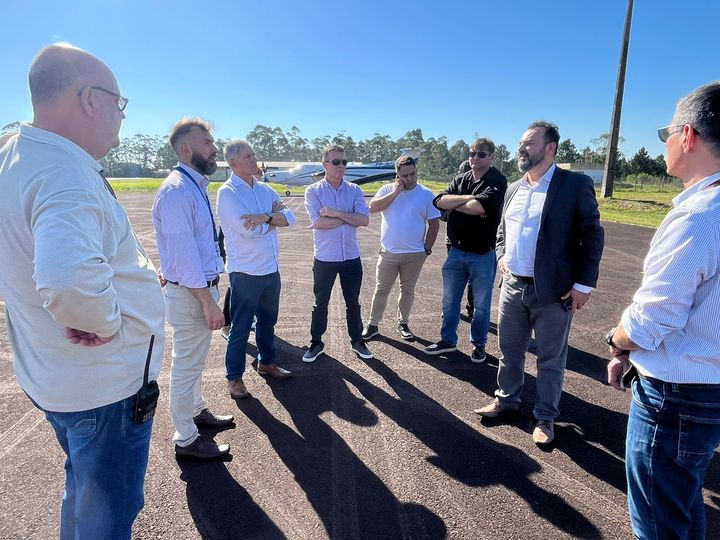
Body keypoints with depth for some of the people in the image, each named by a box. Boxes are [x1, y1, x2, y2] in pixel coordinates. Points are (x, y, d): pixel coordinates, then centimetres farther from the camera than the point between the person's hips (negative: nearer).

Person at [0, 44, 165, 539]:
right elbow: (70, 280, -45)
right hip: (105, 384, -9)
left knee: (84, 492, 30)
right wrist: (107, 323, -25)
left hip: (51, 374, 9)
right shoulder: (66, 173, -27)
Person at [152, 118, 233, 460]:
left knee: (195, 361, 25)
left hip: (202, 287, 10)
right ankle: (186, 440, 23)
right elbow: (183, 255, -24)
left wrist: (209, 295, 16)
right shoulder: (176, 191, -20)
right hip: (190, 293, -10)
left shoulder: (195, 185, 10)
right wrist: (208, 301, -22)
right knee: (187, 365, 5)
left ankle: (197, 411, 45)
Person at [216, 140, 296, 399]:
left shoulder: (265, 189, 8)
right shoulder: (227, 192, -12)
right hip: (245, 272, -6)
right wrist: (274, 216, -8)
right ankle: (234, 378, 20)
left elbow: (289, 217, -3)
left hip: (271, 269, 7)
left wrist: (265, 217, -22)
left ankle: (267, 362, 39)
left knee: (268, 320, 21)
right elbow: (249, 230, -24)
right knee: (241, 328, 5)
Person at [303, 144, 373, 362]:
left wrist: (336, 213, -19)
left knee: (353, 302, 16)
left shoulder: (354, 190, 2)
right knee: (320, 303, 12)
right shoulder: (313, 191, -5)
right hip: (324, 258, -2)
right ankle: (316, 343, 28)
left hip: (351, 257, 2)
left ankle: (357, 340, 32)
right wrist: (349, 217, -13)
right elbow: (318, 222, -19)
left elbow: (364, 220, -11)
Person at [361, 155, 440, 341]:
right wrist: (395, 192, -17)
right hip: (388, 252, 0)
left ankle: (403, 324, 30)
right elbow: (372, 208, -16)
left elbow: (434, 224, 0)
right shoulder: (387, 189, 0)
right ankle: (373, 324, 21)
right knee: (381, 290, 8)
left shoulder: (426, 194, -2)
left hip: (415, 254, 0)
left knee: (407, 290, 13)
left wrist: (427, 249, -2)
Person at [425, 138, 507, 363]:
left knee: (481, 304, 10)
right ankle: (448, 340, 31)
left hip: (483, 254, -4)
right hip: (456, 251, 5)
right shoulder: (460, 180, 7)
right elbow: (440, 201, -8)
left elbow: (480, 207, -27)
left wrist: (453, 203, -11)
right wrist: (468, 198, -19)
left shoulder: (498, 181, -9)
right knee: (449, 300, 14)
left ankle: (478, 344, 28)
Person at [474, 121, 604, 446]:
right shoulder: (514, 189, 10)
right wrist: (501, 254, 5)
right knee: (509, 350, 18)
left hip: (553, 290, -5)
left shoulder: (576, 185, -7)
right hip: (512, 286, 5)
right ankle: (506, 399, 39)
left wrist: (584, 283, -12)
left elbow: (592, 236, -8)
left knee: (550, 359, 10)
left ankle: (545, 417, 28)